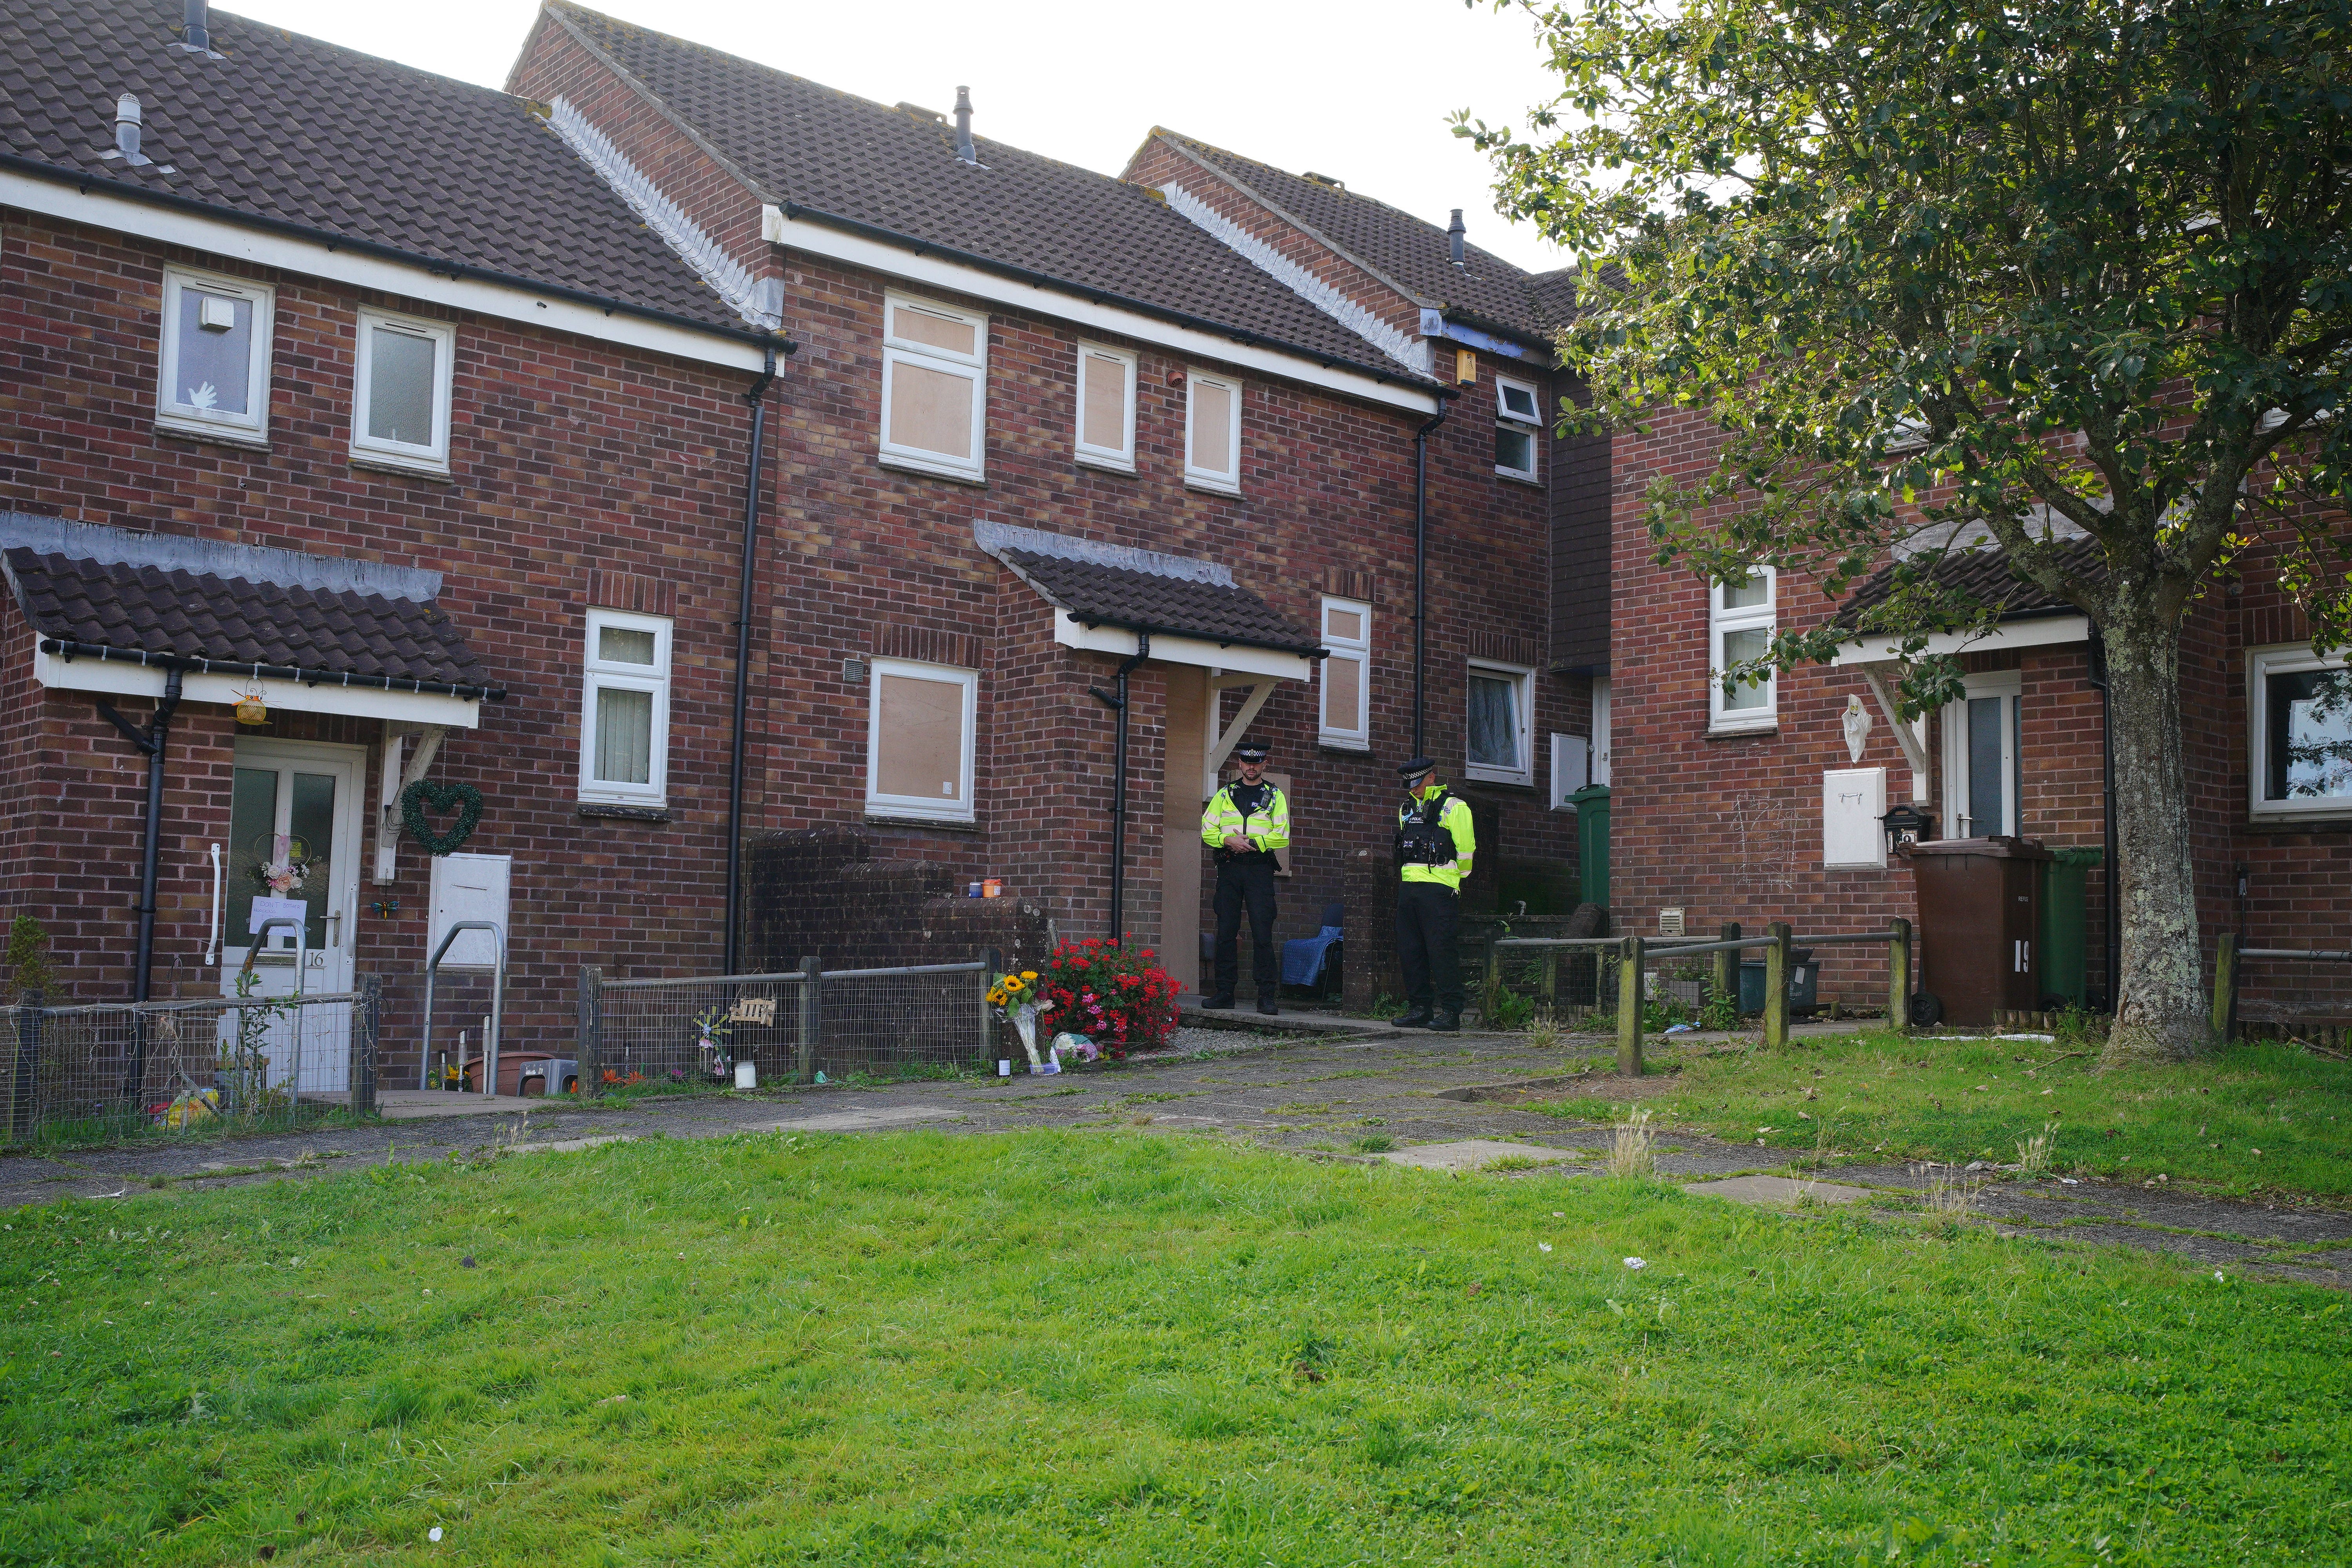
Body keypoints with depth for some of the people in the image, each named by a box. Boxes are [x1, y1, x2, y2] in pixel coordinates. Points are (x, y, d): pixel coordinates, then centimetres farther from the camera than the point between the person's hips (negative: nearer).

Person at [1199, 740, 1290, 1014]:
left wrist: (1251, 843, -12)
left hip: (1260, 869, -3)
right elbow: (1207, 831, 8)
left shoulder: (1275, 796, 8)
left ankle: (1267, 996, -5)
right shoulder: (1224, 795, 15)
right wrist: (1229, 840, -10)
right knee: (1226, 931, 3)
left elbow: (1282, 836, -3)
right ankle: (1225, 993, 9)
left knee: (1262, 933, -7)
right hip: (1229, 868, 3)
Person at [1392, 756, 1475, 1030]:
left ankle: (1450, 1012, -4)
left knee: (1442, 949, -8)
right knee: (1409, 950, 6)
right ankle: (1421, 1008, 14)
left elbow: (1466, 847, -3)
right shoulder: (1406, 809, 20)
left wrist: (1455, 878, 6)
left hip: (1439, 889, -7)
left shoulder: (1453, 806, -3)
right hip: (1408, 887, 8)